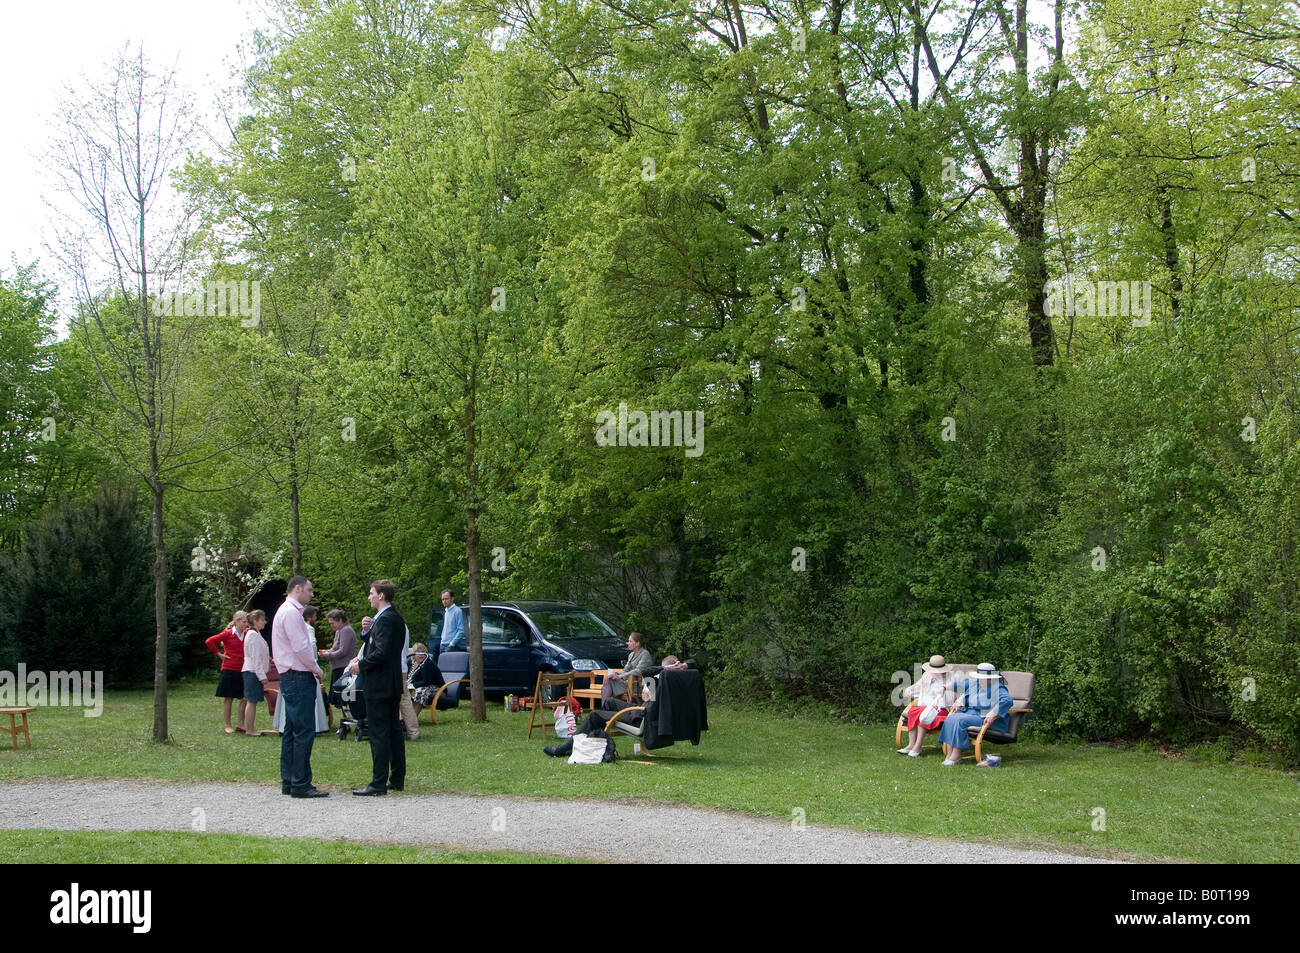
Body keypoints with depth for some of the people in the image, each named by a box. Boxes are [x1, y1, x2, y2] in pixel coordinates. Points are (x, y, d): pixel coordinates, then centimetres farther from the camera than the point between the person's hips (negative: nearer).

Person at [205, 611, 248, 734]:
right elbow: (209, 642, -8)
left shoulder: (248, 633, 5)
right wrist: (218, 654, -5)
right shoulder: (228, 634, -8)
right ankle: (227, 726, 10)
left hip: (242, 671, 5)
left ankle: (240, 724, 13)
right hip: (229, 670, -5)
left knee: (245, 698, 2)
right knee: (228, 698, 3)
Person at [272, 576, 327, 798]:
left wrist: (312, 669, 15)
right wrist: (316, 668, -6)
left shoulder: (288, 611, 20)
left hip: (291, 677, 11)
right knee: (304, 730, -11)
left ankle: (288, 782, 15)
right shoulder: (291, 612, -13)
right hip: (298, 677, -11)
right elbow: (300, 647, -19)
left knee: (292, 730, 12)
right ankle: (300, 784, -10)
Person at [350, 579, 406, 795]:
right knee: (394, 730, 13)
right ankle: (397, 779, 18)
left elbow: (382, 652, -23)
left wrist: (361, 665, -12)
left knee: (379, 733, -8)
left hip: (379, 685, -10)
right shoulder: (395, 618, 15)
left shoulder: (385, 619, -16)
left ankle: (379, 783, -7)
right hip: (392, 684, 10)